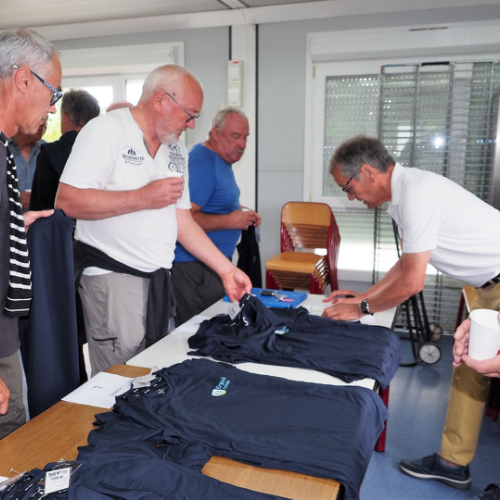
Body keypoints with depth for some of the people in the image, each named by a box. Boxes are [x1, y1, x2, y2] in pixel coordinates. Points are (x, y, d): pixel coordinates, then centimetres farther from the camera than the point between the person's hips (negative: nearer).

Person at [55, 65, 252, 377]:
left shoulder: (178, 151, 14)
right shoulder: (106, 130, -7)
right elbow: (66, 202, -17)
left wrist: (226, 269, 11)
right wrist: (145, 197, -17)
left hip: (160, 280, 7)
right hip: (113, 277, -6)